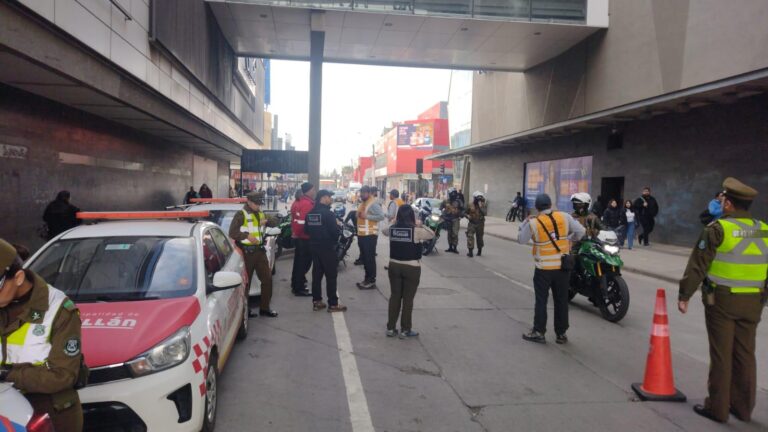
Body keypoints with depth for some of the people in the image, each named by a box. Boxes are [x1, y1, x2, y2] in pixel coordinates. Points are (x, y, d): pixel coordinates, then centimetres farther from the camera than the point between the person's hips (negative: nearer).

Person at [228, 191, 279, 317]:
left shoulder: (260, 214, 13)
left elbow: (274, 224, 14)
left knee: (267, 279, 7)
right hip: (246, 252, -7)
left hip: (259, 250, 7)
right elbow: (232, 232, -15)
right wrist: (247, 235, -26)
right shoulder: (241, 214, -8)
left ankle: (264, 308, 17)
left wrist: (267, 222, -6)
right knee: (245, 282, 2)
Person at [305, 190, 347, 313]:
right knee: (331, 276, -1)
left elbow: (306, 229, 12)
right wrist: (337, 225, 2)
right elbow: (335, 231, -18)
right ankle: (333, 304, 2)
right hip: (327, 248, -7)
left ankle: (316, 302, 16)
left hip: (314, 247, 7)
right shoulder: (328, 213, -17)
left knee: (316, 274, 12)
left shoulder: (310, 213, 6)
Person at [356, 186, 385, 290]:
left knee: (370, 258, -7)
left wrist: (366, 216, -24)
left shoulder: (373, 204, -13)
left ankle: (372, 281, -2)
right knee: (364, 258, 14)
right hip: (362, 234, 10)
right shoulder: (363, 204, 17)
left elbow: (381, 216, -23)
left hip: (370, 235, -10)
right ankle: (367, 279, 23)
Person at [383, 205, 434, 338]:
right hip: (412, 268, -4)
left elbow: (384, 231, 23)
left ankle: (391, 328, 20)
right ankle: (405, 330, 14)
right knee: (408, 299, 6)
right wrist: (420, 225, 12)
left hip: (394, 266, 4)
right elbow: (432, 235, 3)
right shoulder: (416, 230, -14)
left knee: (394, 296, 13)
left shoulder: (392, 228, -1)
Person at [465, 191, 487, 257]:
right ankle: (470, 251, -9)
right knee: (470, 236, -11)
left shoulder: (483, 206, -3)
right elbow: (465, 212, 8)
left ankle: (479, 251, 26)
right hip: (472, 223, 0)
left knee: (479, 237, 12)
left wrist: (480, 206, -27)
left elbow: (485, 213, -20)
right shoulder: (470, 205, -2)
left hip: (480, 224, 0)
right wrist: (467, 216, -13)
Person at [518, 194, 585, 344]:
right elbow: (581, 231, 1)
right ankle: (561, 333, 18)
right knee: (561, 300, 11)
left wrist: (525, 222, 11)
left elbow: (521, 240, 0)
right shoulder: (564, 217, -4)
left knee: (541, 300, 7)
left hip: (544, 268, -3)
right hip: (563, 266, 3)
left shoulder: (533, 223, -11)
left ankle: (538, 332, 10)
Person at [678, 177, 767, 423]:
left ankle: (717, 407, 10)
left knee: (721, 355, 2)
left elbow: (697, 266, -11)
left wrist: (684, 295, -4)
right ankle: (743, 407, 24)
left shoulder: (718, 229, -12)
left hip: (721, 301, -5)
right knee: (745, 355, 13)